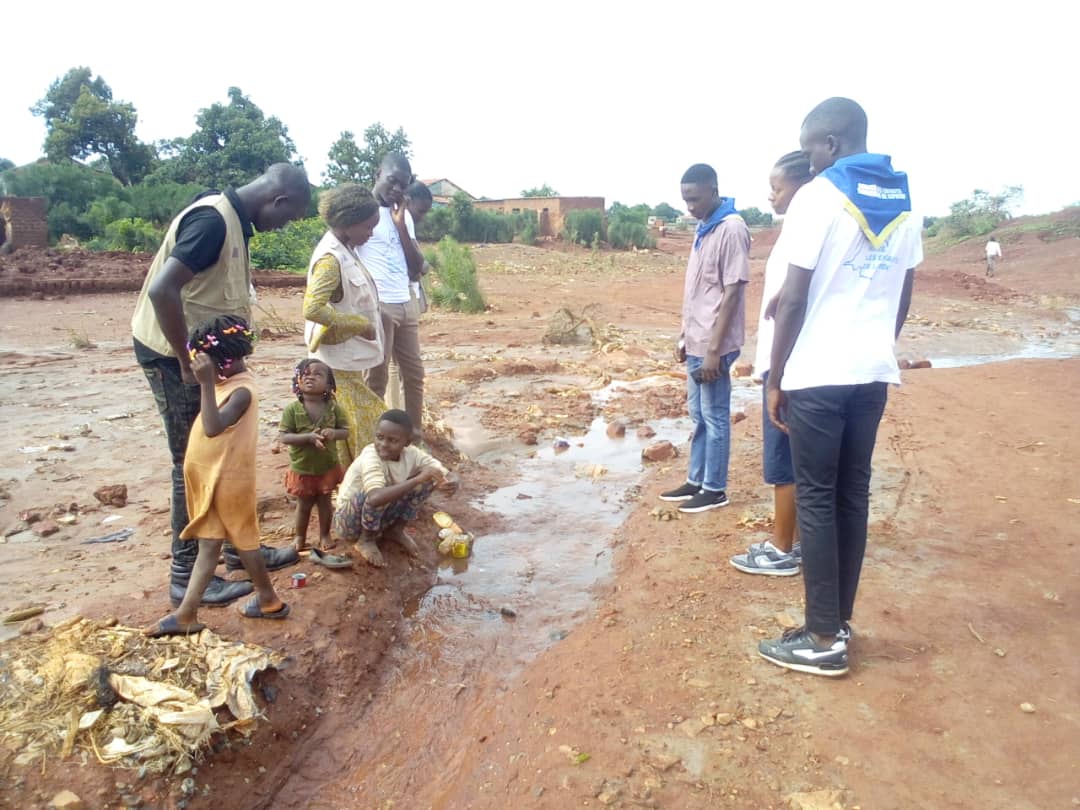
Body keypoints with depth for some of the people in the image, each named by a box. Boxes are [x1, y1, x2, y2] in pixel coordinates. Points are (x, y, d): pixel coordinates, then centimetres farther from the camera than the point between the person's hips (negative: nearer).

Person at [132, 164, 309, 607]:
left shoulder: (233, 219, 9)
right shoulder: (213, 219, -22)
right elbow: (162, 291, -30)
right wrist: (187, 363, -22)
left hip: (203, 354, 9)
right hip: (175, 358, -9)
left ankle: (238, 546, 30)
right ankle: (187, 575, 14)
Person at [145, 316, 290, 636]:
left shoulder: (242, 390, -23)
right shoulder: (227, 382, 7)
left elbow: (213, 427, -36)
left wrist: (206, 383, -37)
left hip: (227, 480, -9)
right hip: (210, 478, 9)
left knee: (242, 540, 5)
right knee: (207, 545, 14)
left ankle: (269, 599, 21)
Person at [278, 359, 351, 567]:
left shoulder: (333, 407, -8)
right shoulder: (292, 409, -13)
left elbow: (345, 431, -3)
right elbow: (283, 437, -16)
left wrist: (333, 433, -26)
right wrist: (309, 437, -29)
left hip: (328, 466, 1)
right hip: (302, 468, -1)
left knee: (325, 501, 16)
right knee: (304, 504, 15)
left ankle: (325, 535, 35)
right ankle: (299, 536, 36)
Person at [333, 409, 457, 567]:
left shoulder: (411, 453, -14)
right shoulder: (370, 456, -32)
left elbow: (445, 474, -15)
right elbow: (376, 497, -50)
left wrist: (451, 482, -39)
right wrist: (417, 479, -48)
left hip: (379, 517, 6)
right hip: (349, 521, -5)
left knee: (427, 480, -8)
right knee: (378, 494, -37)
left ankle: (395, 531, 8)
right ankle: (366, 540, -7)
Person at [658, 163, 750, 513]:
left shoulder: (732, 229, -15)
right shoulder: (704, 229, 12)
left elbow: (732, 292, -18)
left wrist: (714, 348, -20)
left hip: (713, 345, -9)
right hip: (696, 342, 9)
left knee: (715, 417, 3)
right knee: (698, 416, 16)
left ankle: (715, 489, 16)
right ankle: (696, 481, 28)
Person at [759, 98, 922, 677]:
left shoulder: (817, 197, -8)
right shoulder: (905, 203, 13)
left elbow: (794, 299, -12)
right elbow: (904, 296, 16)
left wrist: (776, 378, -6)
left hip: (818, 373, -7)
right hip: (874, 372, 7)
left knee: (816, 499, 0)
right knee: (853, 495, 11)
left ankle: (824, 639, 7)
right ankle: (839, 622, 20)